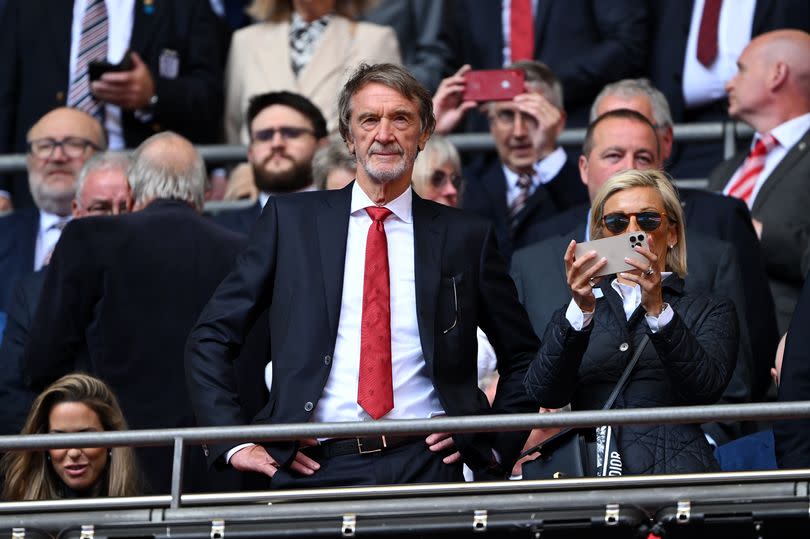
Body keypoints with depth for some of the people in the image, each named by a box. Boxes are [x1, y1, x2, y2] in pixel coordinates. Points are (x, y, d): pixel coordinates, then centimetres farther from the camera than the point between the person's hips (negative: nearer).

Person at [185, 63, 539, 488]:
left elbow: (522, 357, 24)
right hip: (316, 468, 0)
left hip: (424, 466, 0)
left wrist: (496, 444, 10)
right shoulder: (290, 219, 11)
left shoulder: (465, 237, 13)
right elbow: (210, 338, 12)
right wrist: (234, 442, 2)